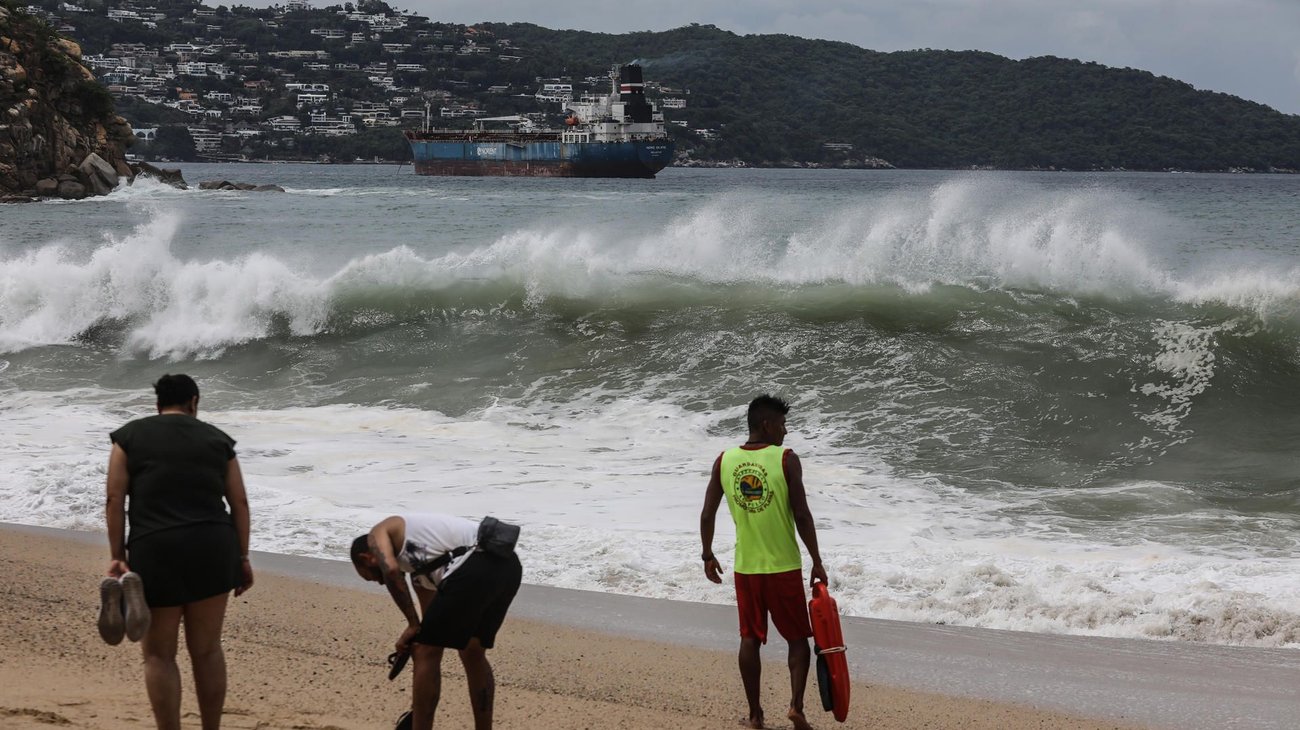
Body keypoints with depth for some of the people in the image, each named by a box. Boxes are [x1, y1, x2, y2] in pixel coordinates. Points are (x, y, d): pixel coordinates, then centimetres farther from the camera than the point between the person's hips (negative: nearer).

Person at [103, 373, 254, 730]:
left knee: (159, 655, 6)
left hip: (155, 552, -2)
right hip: (213, 549, 2)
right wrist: (242, 557, 13)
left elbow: (115, 498, 0)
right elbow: (239, 502, 9)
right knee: (207, 650, 12)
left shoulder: (130, 436, 8)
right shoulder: (217, 438, 13)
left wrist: (116, 556, 1)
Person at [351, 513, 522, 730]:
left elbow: (390, 570, -7)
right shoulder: (418, 566, 38)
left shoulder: (378, 534, 17)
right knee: (473, 654, 25)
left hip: (473, 568, -9)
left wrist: (412, 625, -1)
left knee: (426, 653, 5)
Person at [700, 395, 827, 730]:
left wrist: (708, 556, 18)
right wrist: (817, 562, -4)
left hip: (746, 567, 3)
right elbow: (802, 516, -13)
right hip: (784, 566, -3)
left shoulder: (724, 461, 1)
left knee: (750, 639, 12)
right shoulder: (786, 460, -11)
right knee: (797, 637, 10)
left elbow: (707, 515, 4)